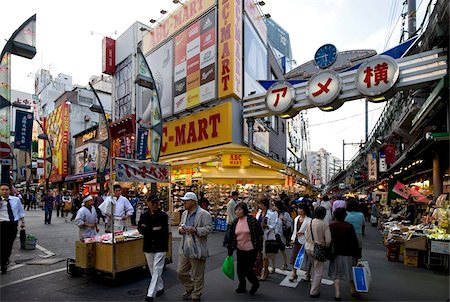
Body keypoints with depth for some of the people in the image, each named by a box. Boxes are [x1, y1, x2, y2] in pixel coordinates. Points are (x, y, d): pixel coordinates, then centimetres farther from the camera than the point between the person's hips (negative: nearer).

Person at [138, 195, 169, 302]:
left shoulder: (163, 215, -8)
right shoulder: (144, 216, 3)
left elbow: (164, 231, -15)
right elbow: (140, 229, -6)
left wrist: (148, 230, -16)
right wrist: (155, 230, -19)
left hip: (160, 247, -4)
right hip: (148, 246, 4)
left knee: (156, 270, -6)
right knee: (152, 270, 15)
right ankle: (160, 288, 33)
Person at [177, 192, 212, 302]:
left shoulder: (203, 214, -14)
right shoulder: (184, 213, 11)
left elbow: (209, 228, -17)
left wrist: (195, 230, -27)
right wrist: (180, 229, 1)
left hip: (197, 250, -7)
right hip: (184, 249, 7)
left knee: (197, 276, 8)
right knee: (181, 272, 16)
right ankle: (189, 288, 41)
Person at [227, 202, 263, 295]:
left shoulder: (252, 220, -14)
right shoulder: (235, 222, 2)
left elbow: (259, 235, -11)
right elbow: (231, 237, 8)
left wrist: (259, 250, -11)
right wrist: (230, 250, 10)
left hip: (251, 250, -5)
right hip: (240, 250, 5)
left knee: (248, 269, 2)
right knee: (240, 269, 10)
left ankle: (255, 284, 31)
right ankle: (242, 286, 33)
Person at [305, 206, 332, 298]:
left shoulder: (311, 222, -3)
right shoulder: (325, 224, -17)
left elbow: (307, 236, 4)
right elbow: (328, 240, -16)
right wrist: (325, 247, 3)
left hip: (308, 247, 5)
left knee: (314, 266, 27)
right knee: (318, 271, 9)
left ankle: (313, 284, 39)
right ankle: (314, 292, 16)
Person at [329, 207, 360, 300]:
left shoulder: (331, 226, -11)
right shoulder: (349, 226, -10)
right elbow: (355, 241, -7)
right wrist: (357, 254, 1)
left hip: (336, 254, -1)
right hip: (348, 254, 1)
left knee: (337, 275, 11)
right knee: (351, 272, 20)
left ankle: (337, 294, 10)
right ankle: (353, 291, 36)